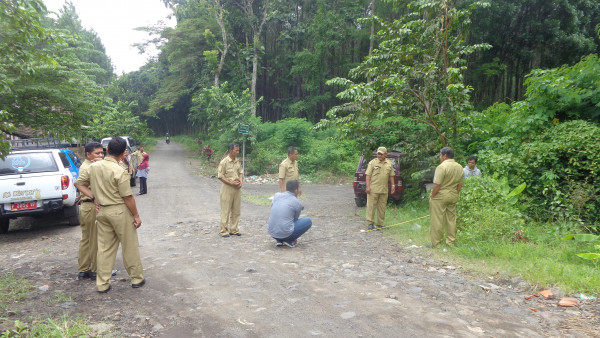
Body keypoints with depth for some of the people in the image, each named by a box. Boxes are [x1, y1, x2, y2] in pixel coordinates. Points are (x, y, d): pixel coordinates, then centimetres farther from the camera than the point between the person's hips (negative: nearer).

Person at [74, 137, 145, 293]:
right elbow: (127, 197, -16)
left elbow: (79, 183, 12)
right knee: (129, 247, 8)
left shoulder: (93, 167, 2)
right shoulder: (119, 171, -18)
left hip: (102, 211, 6)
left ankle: (102, 284, 18)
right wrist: (136, 216, -7)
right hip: (120, 211, -6)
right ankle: (137, 278, 20)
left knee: (104, 248, 12)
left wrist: (94, 197, 8)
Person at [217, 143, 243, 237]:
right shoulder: (224, 162, -11)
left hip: (237, 188, 6)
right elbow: (220, 176, -11)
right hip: (227, 188, -6)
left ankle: (234, 230, 22)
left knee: (236, 210, 11)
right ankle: (224, 231, 9)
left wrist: (241, 182, -3)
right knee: (225, 211, 0)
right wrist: (231, 183, -16)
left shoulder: (238, 161, 8)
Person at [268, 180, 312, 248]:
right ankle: (289, 240, 4)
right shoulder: (298, 204, -3)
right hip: (286, 234, -5)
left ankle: (279, 240, 17)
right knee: (308, 221, 9)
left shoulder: (277, 195, 6)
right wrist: (295, 238, 29)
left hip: (272, 233, 5)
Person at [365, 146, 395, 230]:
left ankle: (380, 224, 18)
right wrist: (368, 186, -13)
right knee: (371, 206, -2)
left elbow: (391, 176, 18)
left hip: (384, 190, 4)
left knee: (382, 207, 9)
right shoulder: (373, 162, -2)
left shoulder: (389, 163, 11)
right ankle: (370, 223, 4)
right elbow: (368, 175, -6)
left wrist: (393, 185, 10)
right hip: (373, 189, -4)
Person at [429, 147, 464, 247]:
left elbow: (437, 185, -20)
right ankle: (451, 241, 23)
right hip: (453, 196, 7)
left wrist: (432, 196, -9)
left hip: (440, 196, -7)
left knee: (437, 220, -1)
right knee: (451, 219, 15)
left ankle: (435, 243, 4)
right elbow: (460, 184, 10)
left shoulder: (442, 167, -18)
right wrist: (455, 194, 19)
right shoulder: (459, 167, 6)